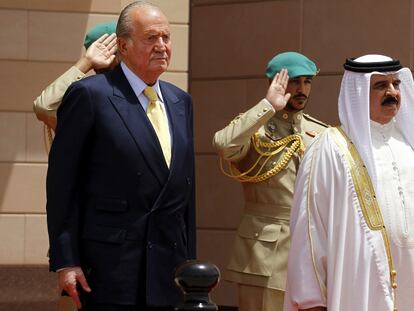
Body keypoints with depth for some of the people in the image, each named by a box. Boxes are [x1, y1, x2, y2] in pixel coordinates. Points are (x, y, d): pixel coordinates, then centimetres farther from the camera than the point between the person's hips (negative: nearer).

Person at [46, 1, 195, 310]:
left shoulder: (180, 101, 14)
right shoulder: (89, 95, -5)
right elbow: (62, 184, -7)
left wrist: (189, 258, 15)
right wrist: (65, 261, -11)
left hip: (168, 270, 6)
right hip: (110, 270, -6)